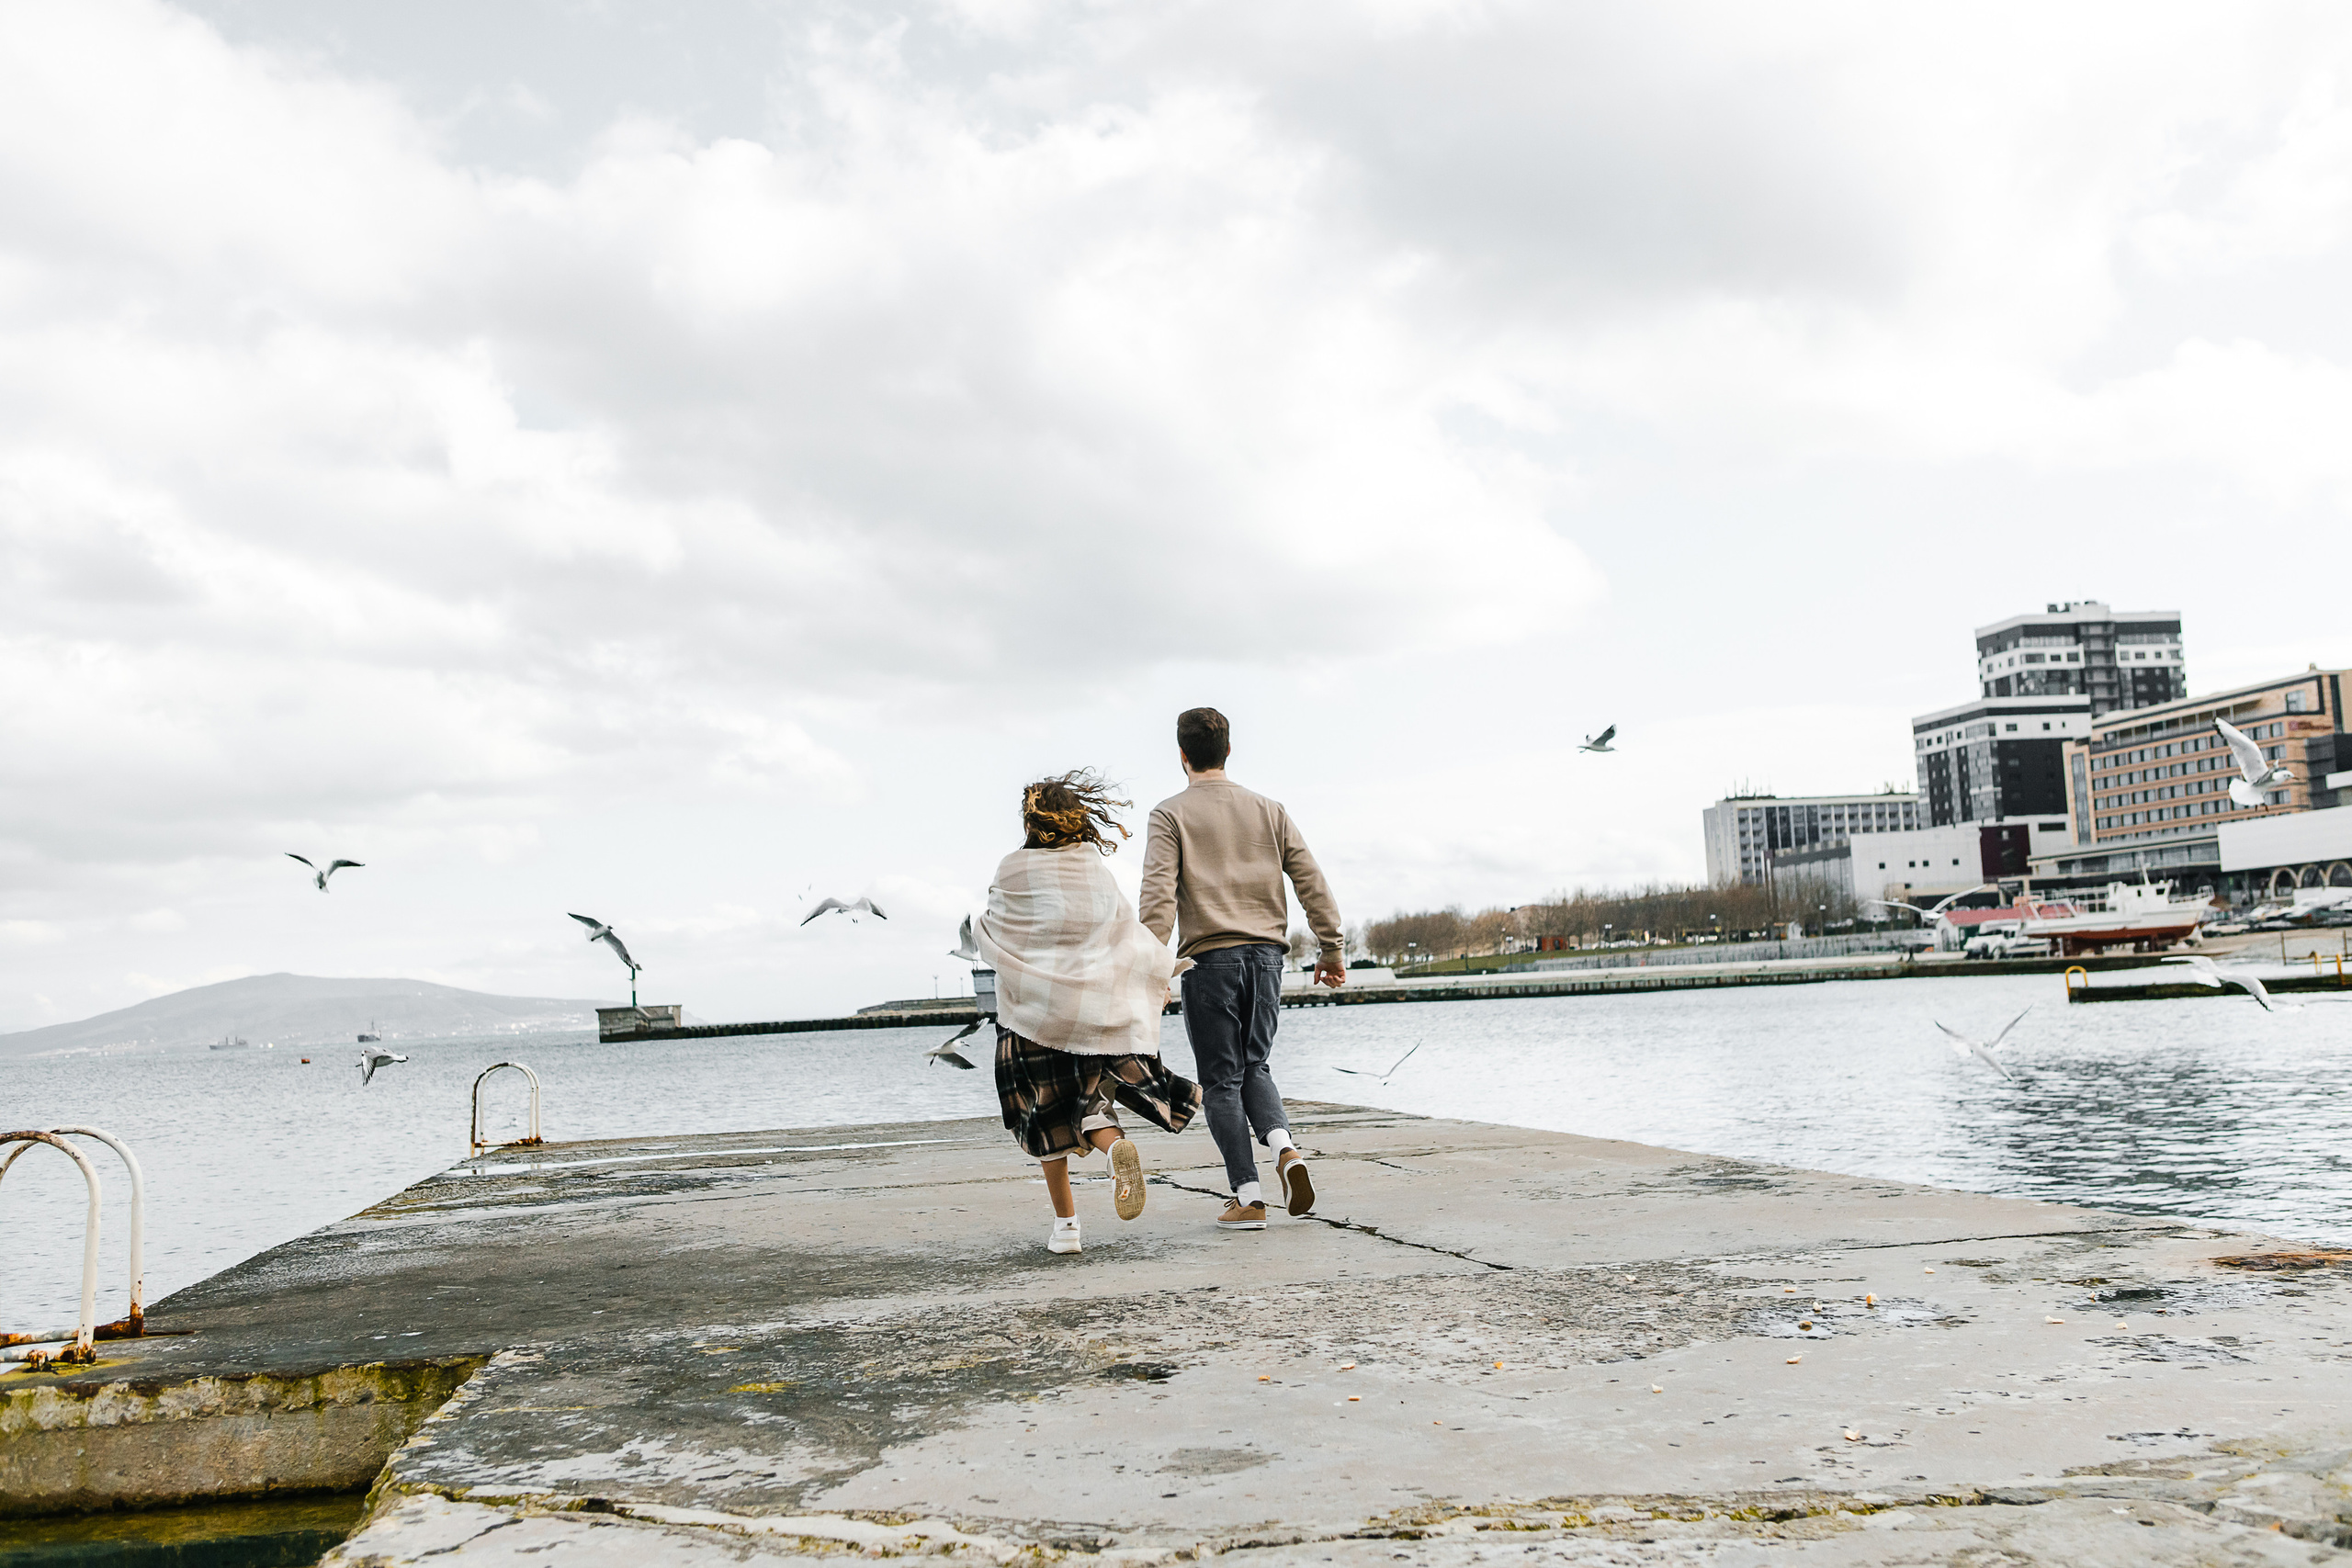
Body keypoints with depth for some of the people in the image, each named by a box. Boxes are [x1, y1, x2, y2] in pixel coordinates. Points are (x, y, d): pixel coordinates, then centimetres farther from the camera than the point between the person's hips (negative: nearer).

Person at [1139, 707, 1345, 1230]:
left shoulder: (1171, 814, -1)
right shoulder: (1268, 810, 11)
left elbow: (1159, 896, -11)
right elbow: (1312, 882, 8)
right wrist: (1333, 948, 13)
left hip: (1210, 957, -4)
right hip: (1267, 953, 4)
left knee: (1221, 1079, 4)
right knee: (1253, 1065, 18)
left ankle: (1249, 1198, 0)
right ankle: (1285, 1147, -8)